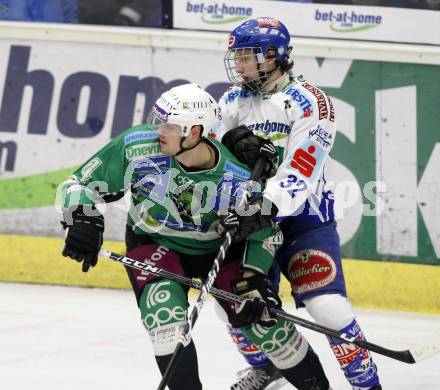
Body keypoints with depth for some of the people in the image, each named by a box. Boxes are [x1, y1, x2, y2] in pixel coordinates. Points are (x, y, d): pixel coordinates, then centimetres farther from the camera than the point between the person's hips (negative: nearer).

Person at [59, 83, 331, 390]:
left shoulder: (238, 178, -26)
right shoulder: (136, 147, -26)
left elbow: (265, 229, -8)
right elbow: (81, 183, -16)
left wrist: (253, 275, -20)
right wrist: (82, 220, -35)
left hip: (220, 248, 0)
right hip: (154, 245, 1)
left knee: (262, 320, -5)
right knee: (164, 308, -27)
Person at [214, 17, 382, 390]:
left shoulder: (309, 102, -16)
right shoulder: (233, 100, 4)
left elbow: (300, 174, -25)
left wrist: (269, 205, -39)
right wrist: (232, 141, -21)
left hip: (305, 216, -6)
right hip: (249, 216, 6)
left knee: (327, 305, -19)